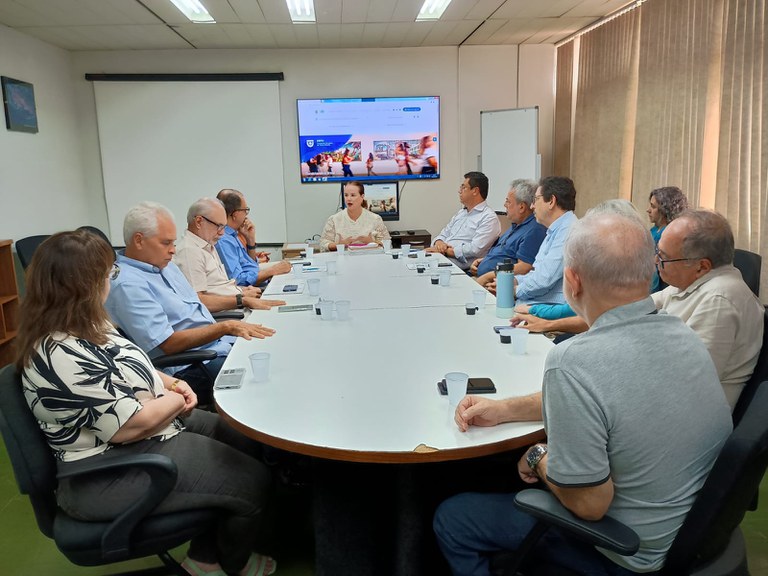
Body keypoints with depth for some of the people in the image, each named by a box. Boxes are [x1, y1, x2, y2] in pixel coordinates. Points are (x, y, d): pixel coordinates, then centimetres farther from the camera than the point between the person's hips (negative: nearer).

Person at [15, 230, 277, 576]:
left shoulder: (84, 326, 2)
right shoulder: (63, 355, -30)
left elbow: (127, 369, 17)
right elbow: (130, 425, -29)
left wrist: (172, 383, 0)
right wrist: (177, 400, -11)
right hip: (113, 473, -11)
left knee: (246, 441, 12)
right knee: (252, 483, -7)